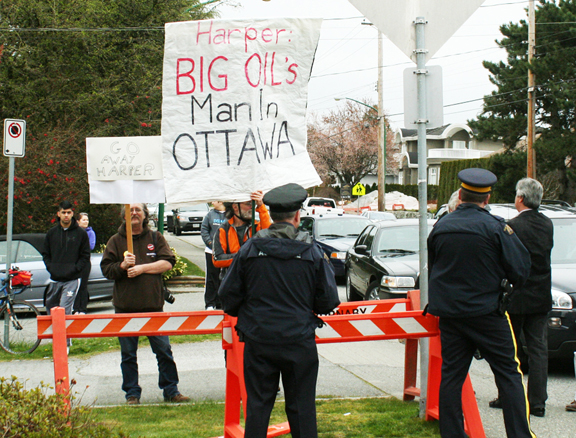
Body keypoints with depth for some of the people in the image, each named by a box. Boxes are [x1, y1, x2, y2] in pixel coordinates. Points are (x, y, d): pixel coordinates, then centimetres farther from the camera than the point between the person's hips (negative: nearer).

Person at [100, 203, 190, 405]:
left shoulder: (156, 238, 9)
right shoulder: (116, 241, 8)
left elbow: (168, 262, -1)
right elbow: (106, 269, 5)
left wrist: (142, 268, -10)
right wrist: (122, 266, -13)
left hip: (153, 305, 0)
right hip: (125, 306, 0)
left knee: (163, 349, 1)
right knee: (128, 354, 4)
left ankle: (171, 390, 10)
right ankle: (132, 394, 13)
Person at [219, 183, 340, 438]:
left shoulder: (250, 249, -3)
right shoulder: (312, 252, -4)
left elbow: (228, 296, 1)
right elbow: (329, 302, -1)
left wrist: (244, 314, 22)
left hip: (258, 342, 1)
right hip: (299, 341, -1)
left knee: (257, 404, 8)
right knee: (302, 407, 7)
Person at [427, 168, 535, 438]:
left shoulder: (440, 227, 3)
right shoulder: (495, 227, -11)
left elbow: (432, 268, 16)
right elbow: (520, 269, -7)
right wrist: (510, 285, 13)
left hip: (448, 312, 4)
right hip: (486, 312, -4)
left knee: (451, 375, 9)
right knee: (509, 374, 2)